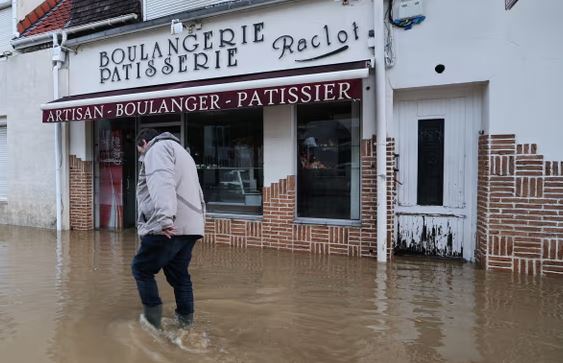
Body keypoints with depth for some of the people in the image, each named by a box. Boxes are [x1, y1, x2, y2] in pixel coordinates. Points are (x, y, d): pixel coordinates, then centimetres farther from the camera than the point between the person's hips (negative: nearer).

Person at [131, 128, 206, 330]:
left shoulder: (158, 148, 0)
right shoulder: (181, 152, 31)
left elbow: (162, 182, -21)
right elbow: (196, 191, 28)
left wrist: (164, 218, -33)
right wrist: (200, 218, 25)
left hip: (170, 228, -9)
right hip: (191, 227, 9)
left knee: (141, 268, 5)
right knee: (179, 275, 14)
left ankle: (153, 322, 7)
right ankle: (186, 322, 17)